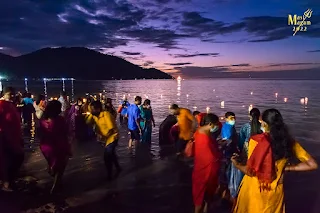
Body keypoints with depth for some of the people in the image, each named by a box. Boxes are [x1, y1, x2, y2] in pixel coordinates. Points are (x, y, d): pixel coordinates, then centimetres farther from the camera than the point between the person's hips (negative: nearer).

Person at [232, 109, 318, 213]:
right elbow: (312, 165, -3)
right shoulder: (289, 141, -8)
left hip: (254, 190, -3)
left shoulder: (256, 140, -21)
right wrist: (288, 168, 2)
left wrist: (236, 164, -2)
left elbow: (251, 171, -20)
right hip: (275, 192, 4)